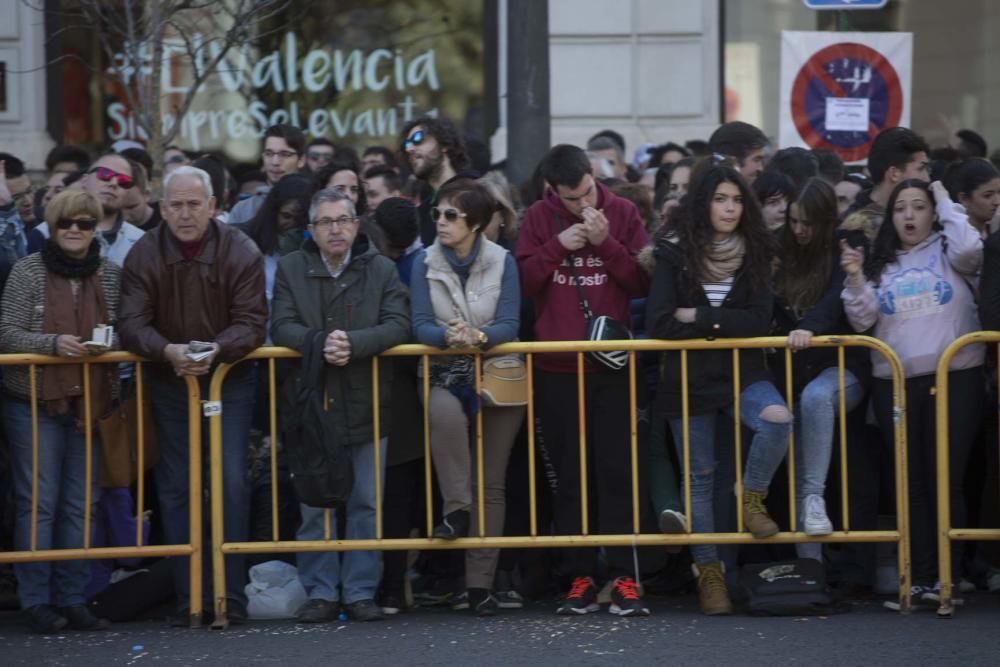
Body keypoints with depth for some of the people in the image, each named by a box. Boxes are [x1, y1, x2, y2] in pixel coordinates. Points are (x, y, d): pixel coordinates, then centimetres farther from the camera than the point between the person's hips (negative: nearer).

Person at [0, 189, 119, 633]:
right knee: (38, 503, -3)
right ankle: (36, 601, 3)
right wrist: (53, 343, -20)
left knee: (80, 505, 6)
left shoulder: (111, 275, 6)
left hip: (90, 403, 3)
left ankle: (73, 601, 12)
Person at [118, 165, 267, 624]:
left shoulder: (241, 252, -11)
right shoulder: (144, 255, -7)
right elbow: (132, 323, -14)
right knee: (175, 489, 2)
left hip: (229, 379, -2)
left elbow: (251, 323, -15)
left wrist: (216, 349, -34)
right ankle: (188, 597, 6)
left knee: (231, 482, -9)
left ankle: (230, 594, -6)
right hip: (169, 382, 2)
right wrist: (168, 351, -33)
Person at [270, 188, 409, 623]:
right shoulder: (291, 269, 5)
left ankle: (360, 591, 10)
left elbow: (398, 325, -7)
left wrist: (353, 343, -23)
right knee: (314, 505, 3)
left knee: (366, 504, 3)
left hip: (366, 403, 0)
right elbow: (281, 326, -5)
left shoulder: (381, 270, 4)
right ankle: (321, 592, 9)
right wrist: (320, 343, -23)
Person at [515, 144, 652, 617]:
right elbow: (523, 282, 0)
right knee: (571, 476, 4)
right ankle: (580, 578, 8)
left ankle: (623, 579, -1)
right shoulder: (539, 218, 5)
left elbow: (641, 283, -1)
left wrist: (605, 242, -13)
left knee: (618, 472, -2)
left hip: (612, 364, -1)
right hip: (557, 367, 1)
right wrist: (558, 246, -12)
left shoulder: (622, 213, 3)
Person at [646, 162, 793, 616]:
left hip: (743, 373, 1)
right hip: (689, 378, 0)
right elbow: (658, 324, -11)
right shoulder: (674, 255, -2)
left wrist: (698, 317, -12)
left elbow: (760, 320, -8)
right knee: (700, 477, 4)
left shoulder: (755, 254, 3)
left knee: (777, 419, -30)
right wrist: (723, 323, -11)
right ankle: (708, 572, 14)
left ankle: (752, 498, -6)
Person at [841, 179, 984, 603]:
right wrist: (855, 280, -8)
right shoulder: (881, 263, 14)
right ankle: (920, 579, 6)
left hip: (954, 378, -3)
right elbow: (863, 322, 8)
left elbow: (970, 248, -18)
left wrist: (946, 203, -6)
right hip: (894, 383, 4)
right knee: (910, 483, 3)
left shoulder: (946, 251, 5)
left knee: (945, 480, -5)